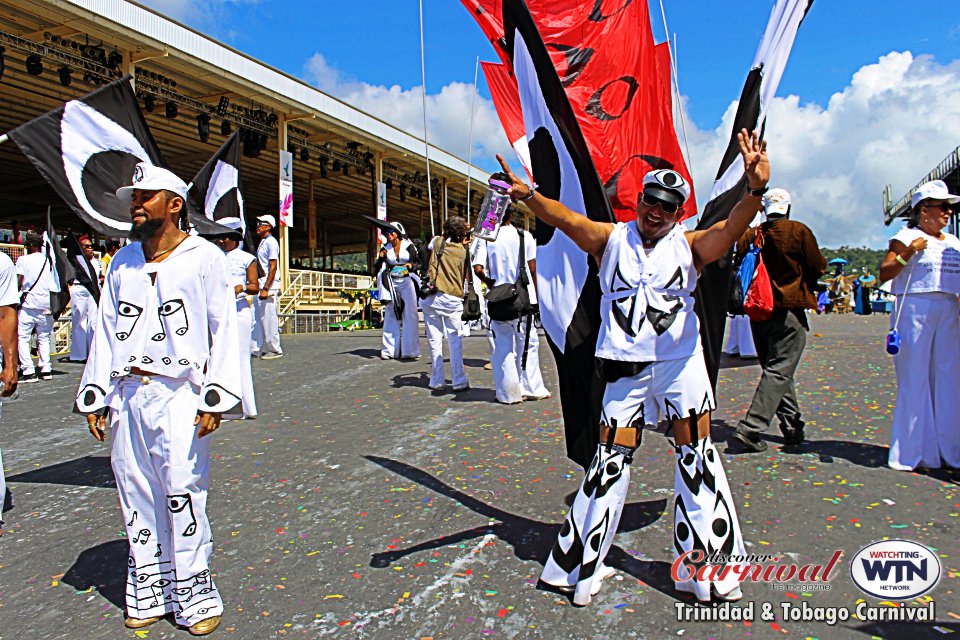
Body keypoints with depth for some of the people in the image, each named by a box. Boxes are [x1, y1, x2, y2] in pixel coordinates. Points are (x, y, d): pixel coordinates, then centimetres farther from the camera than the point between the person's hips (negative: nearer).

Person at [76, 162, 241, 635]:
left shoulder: (204, 258, 0)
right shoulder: (122, 263, 16)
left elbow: (223, 330, -4)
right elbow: (106, 331, 18)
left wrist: (214, 399, -10)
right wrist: (95, 397, 13)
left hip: (178, 396, -5)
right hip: (128, 396, 5)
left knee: (183, 494, -4)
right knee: (136, 495, 10)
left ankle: (195, 598, 10)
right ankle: (149, 594, 25)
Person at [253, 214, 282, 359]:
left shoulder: (271, 242, -10)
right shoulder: (262, 243, 19)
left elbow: (273, 267, -17)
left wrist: (265, 289, -22)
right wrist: (261, 287, 17)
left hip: (269, 285, -10)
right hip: (261, 284, 10)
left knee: (269, 318, -6)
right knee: (259, 318, 10)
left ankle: (275, 350, 1)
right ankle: (258, 349, 16)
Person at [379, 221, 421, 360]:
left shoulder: (409, 246, 4)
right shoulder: (386, 248, 13)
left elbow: (419, 263, 8)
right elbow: (383, 268, 15)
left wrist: (411, 265, -11)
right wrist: (381, 258, -2)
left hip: (407, 281, -3)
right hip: (392, 283, 3)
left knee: (410, 315, -5)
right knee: (391, 315, 3)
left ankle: (410, 350, -1)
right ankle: (389, 350, 8)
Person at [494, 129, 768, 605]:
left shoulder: (689, 246, 3)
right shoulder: (611, 239, 3)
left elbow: (731, 228, -15)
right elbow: (567, 220, -13)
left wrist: (754, 190, -35)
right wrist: (528, 196, -31)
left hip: (681, 363, 1)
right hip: (625, 367, -1)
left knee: (696, 451, 3)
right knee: (612, 456, 3)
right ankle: (579, 566, 16)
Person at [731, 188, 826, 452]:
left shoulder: (748, 236, 3)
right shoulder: (799, 231, -7)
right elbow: (818, 268, -1)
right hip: (788, 312, -5)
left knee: (775, 369, 15)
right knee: (779, 371, -5)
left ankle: (792, 427, 22)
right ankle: (750, 428, -14)